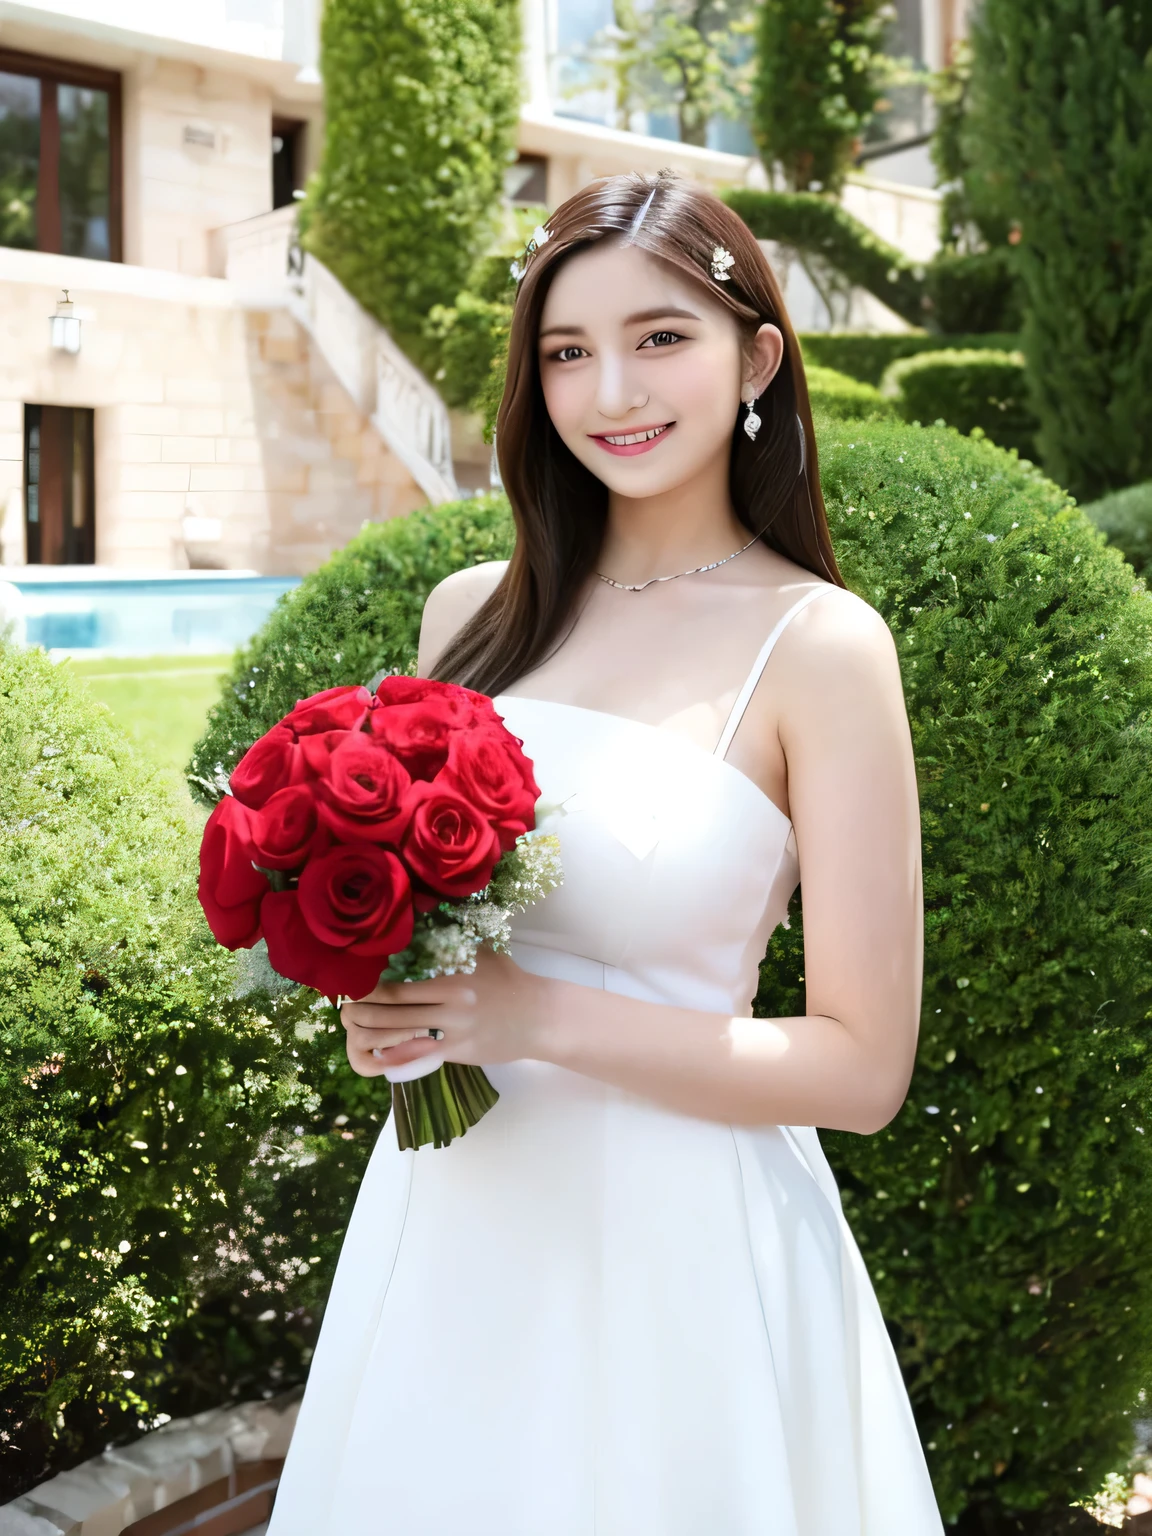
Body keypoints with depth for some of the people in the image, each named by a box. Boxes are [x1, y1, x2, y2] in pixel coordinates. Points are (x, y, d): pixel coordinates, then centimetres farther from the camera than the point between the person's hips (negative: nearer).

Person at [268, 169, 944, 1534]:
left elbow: (861, 1067, -13)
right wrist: (380, 1004, -4)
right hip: (446, 1221, 5)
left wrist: (537, 1017, -20)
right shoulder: (472, 613, 3)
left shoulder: (817, 646, -12)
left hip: (681, 1245, -5)